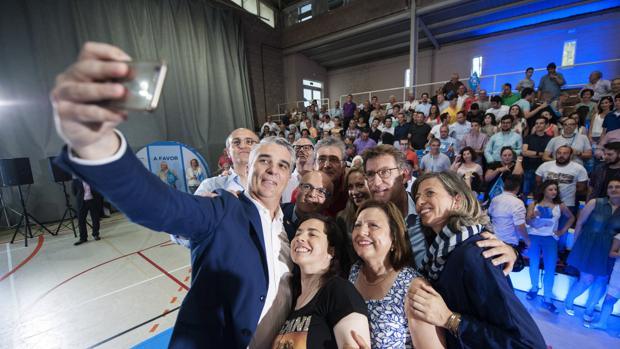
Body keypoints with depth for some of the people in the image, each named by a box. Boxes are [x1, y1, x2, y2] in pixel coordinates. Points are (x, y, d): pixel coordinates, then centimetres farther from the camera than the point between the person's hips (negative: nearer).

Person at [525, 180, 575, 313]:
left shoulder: (560, 206, 3)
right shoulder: (533, 204, -2)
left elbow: (571, 218, 20)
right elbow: (528, 222, -6)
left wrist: (563, 230, 9)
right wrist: (533, 216, -28)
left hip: (550, 238, 1)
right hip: (534, 237, -1)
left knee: (550, 268, -2)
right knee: (534, 264, 10)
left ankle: (547, 299, 6)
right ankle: (534, 288, 28)